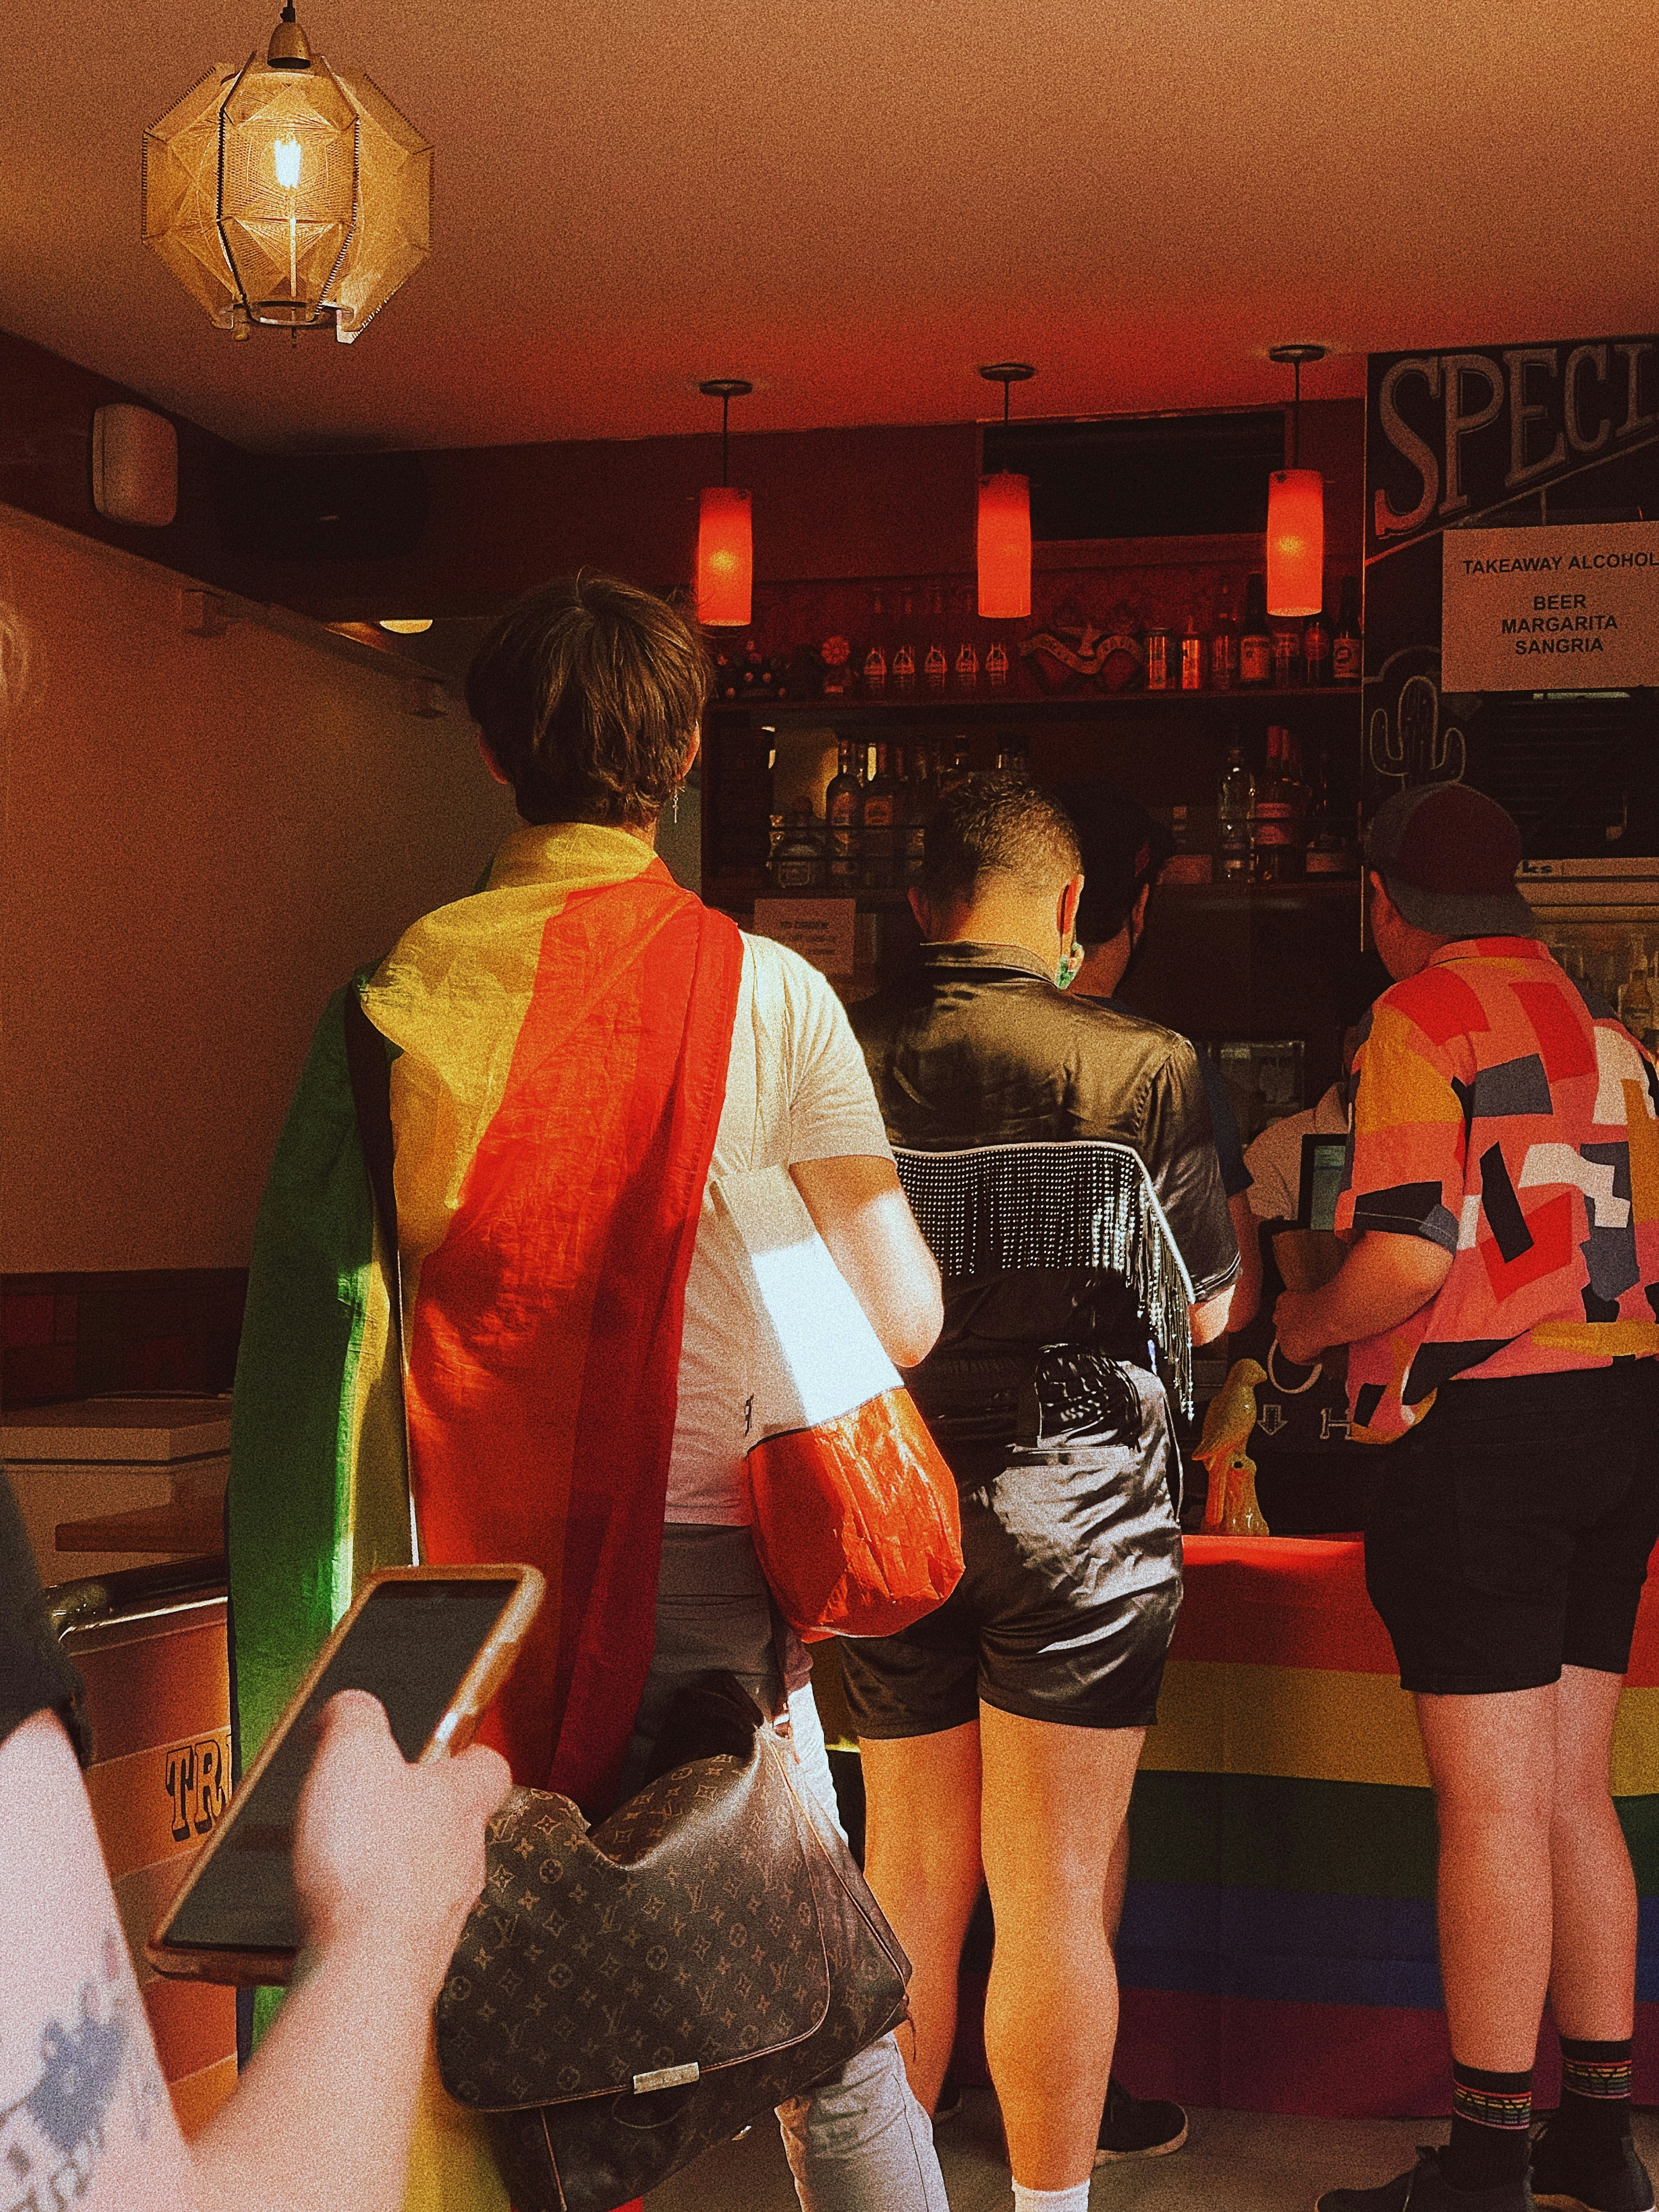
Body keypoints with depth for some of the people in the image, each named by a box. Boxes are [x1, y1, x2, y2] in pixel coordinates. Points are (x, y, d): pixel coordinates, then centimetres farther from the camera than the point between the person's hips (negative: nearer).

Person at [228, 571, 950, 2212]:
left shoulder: (400, 994, -2)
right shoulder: (766, 994, -7)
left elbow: (311, 1305, 2)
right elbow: (902, 1320, -4)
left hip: (465, 1578, 2)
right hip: (698, 1573, -2)